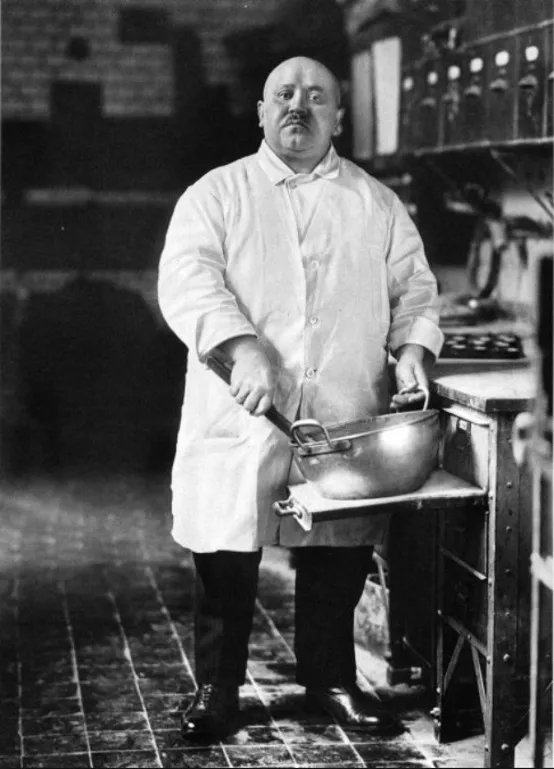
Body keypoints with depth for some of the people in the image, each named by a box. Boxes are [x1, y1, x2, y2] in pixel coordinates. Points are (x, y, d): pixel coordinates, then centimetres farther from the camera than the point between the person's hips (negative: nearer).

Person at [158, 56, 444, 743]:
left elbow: (414, 287, 15)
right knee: (226, 558, 2)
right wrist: (243, 348, -25)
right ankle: (215, 687, 17)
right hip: (241, 421, -2)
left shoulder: (377, 205, 13)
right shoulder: (215, 195, 5)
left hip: (345, 422, 2)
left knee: (339, 558, 6)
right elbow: (187, 280, -10)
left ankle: (330, 679, 24)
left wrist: (413, 347, -5)